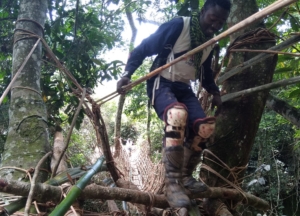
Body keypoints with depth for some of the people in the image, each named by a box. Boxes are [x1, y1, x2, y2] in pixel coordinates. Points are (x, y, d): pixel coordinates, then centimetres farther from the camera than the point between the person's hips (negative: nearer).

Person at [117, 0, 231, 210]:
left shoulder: (210, 42, 10)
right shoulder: (178, 25, -13)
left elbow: (205, 70, 27)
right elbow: (145, 47, -13)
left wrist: (215, 92, 11)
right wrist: (127, 73, -25)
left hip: (183, 88, 8)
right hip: (161, 84, -7)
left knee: (205, 126, -12)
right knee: (177, 114, -37)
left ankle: (185, 176, 8)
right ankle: (172, 183, -33)